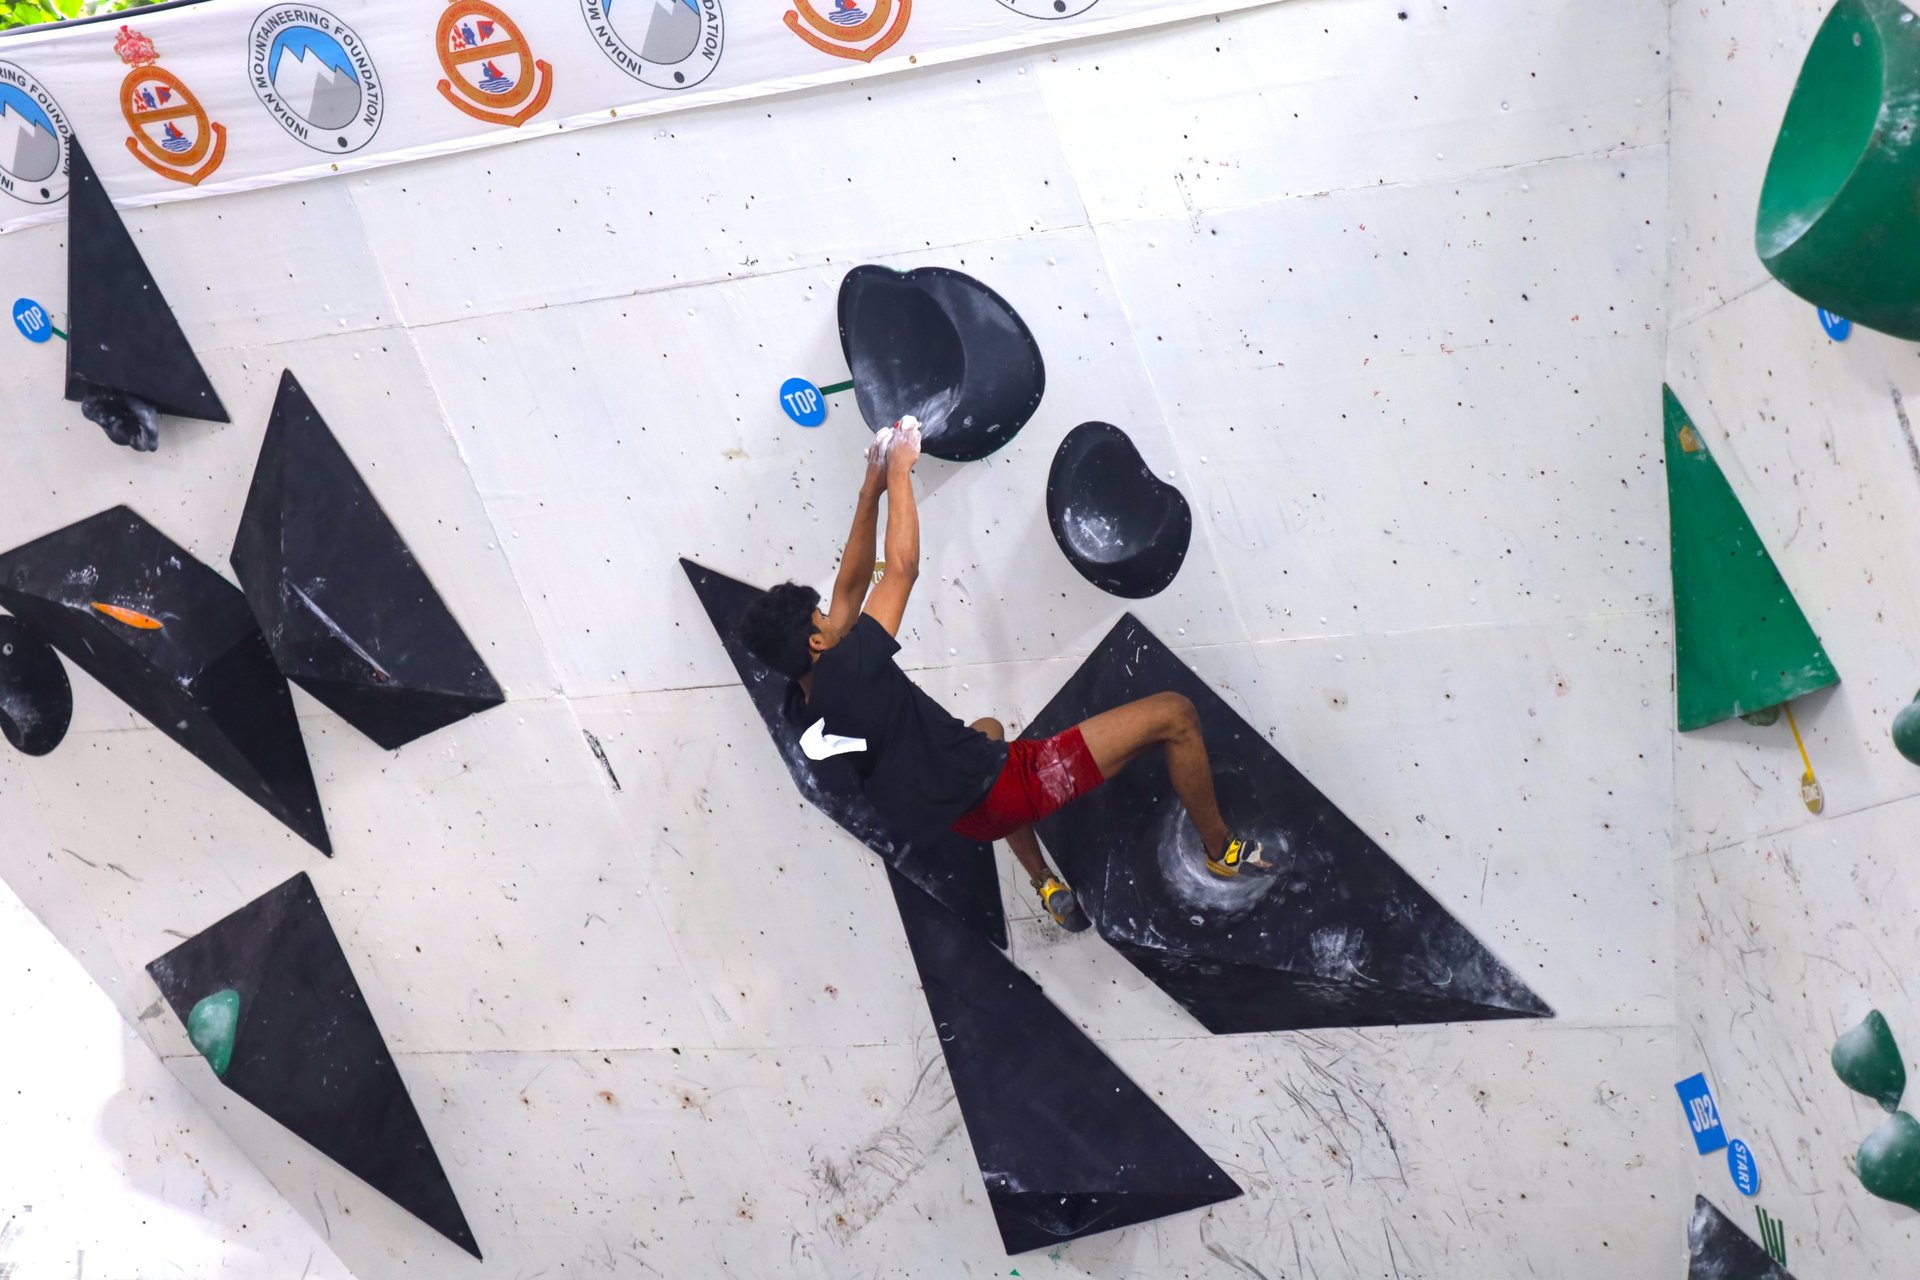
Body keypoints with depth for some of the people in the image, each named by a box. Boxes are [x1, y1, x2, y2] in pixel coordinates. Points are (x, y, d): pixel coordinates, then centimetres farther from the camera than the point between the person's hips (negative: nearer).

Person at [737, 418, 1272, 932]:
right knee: (1173, 714, -2)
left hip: (971, 816, 9)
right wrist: (898, 471, -13)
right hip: (1006, 789, -9)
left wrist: (871, 490, 2)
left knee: (986, 728, 46)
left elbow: (850, 589, 5)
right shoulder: (846, 673, -27)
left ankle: (1046, 886, 40)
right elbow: (902, 568, -23)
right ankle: (1221, 849, 24)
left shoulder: (805, 706, -2)